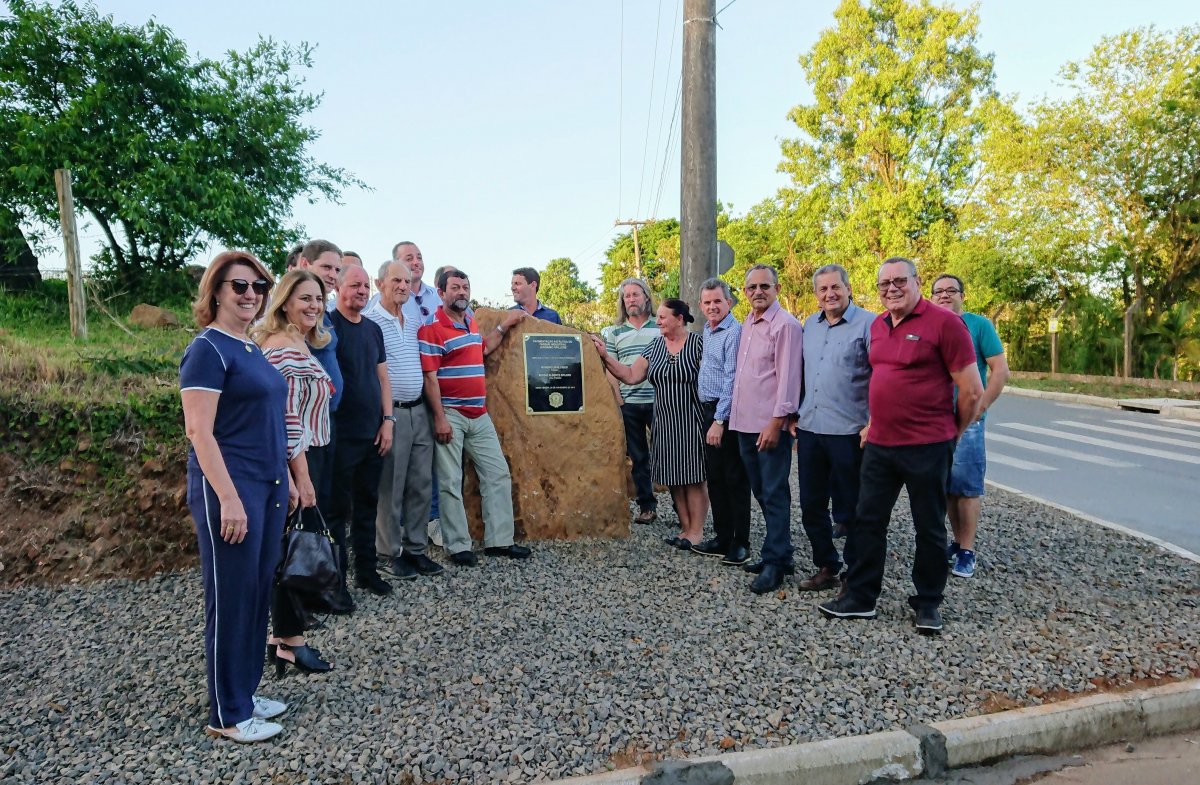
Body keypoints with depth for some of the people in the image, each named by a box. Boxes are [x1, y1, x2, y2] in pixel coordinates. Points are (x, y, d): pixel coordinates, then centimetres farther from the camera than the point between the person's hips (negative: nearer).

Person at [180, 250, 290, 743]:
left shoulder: (251, 348, 14)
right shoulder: (208, 350, -12)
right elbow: (199, 431, -18)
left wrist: (286, 477, 19)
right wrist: (229, 498, -22)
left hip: (267, 485, 8)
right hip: (229, 488, -8)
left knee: (259, 592, 13)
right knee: (231, 598, 1)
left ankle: (245, 693, 27)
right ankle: (227, 715, 14)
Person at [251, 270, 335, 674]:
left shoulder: (301, 346, 14)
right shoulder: (283, 348, -17)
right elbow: (287, 417, -21)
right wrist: (302, 477, -20)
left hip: (308, 457, 10)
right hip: (296, 461, -10)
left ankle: (284, 634, 26)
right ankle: (290, 640, 13)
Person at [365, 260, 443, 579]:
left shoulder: (414, 325, 14)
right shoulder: (370, 322, -7)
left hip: (419, 412, 7)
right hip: (390, 412, -7)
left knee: (421, 484, 9)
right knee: (390, 487, 1)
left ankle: (416, 548, 19)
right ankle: (391, 553, 12)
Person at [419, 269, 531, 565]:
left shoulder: (470, 322, 13)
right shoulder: (432, 327, -11)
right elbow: (429, 376, -15)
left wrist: (504, 325, 21)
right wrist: (439, 418, -19)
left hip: (479, 415, 8)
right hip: (450, 415, -8)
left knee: (498, 474, 8)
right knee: (451, 483, 1)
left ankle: (499, 540, 17)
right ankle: (458, 546, 11)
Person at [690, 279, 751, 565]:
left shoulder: (734, 332, -14)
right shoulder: (707, 330, 14)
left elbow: (731, 379, -19)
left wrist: (720, 420, -21)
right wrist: (710, 417, 17)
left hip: (727, 413, -9)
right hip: (709, 410, 9)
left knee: (735, 479, -1)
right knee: (714, 477, 14)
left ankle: (740, 543, 8)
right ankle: (722, 537, 24)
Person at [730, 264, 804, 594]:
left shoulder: (785, 325, -11)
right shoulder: (747, 325, 15)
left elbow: (788, 377, -16)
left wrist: (776, 421, -20)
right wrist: (736, 415, 17)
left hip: (770, 425, -9)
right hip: (745, 424, 9)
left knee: (774, 494, -2)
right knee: (761, 492, 15)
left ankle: (774, 562, 6)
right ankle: (779, 552, 27)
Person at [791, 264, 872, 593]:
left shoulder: (868, 324, -7)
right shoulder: (809, 325, 13)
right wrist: (795, 416, 15)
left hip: (848, 432, -6)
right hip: (809, 430, 6)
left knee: (850, 509, 5)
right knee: (811, 505, 12)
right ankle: (826, 566, 28)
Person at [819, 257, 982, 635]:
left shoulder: (944, 322, -11)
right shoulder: (877, 325, 9)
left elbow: (972, 390, -9)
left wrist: (952, 434, 1)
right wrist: (876, 422, 16)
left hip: (927, 447, -6)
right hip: (879, 444, 6)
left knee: (929, 528, 9)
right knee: (867, 521, 10)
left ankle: (928, 603, 24)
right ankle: (859, 598, 21)